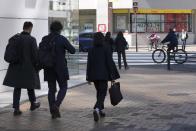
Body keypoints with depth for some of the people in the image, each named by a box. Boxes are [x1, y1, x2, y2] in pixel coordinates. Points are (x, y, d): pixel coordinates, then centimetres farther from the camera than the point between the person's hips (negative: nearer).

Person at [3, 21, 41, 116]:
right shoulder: (32, 40, -13)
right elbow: (35, 54, -14)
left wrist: (14, 61, 14)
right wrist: (37, 65, 0)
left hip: (16, 67, 4)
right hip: (28, 67, -3)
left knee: (17, 88, 6)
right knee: (30, 86, 15)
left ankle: (16, 109, 2)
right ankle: (33, 104, 34)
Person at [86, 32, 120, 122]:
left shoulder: (91, 50, 1)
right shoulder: (106, 50, -7)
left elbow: (89, 64, 1)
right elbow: (110, 63, -10)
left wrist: (89, 77, 8)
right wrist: (113, 76, -4)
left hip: (94, 75, 4)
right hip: (104, 75, -4)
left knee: (99, 92, 21)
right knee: (102, 93, -4)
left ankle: (101, 110, 25)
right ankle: (97, 109, -27)